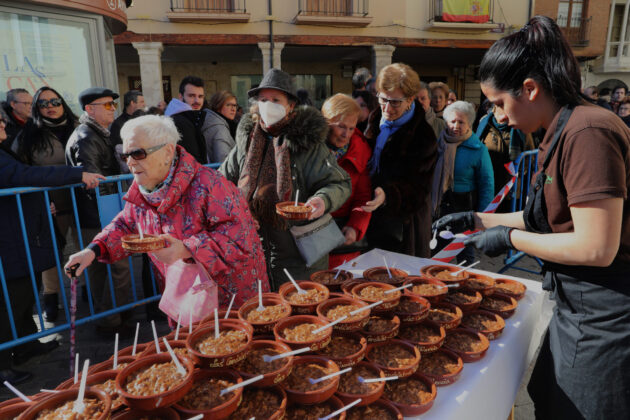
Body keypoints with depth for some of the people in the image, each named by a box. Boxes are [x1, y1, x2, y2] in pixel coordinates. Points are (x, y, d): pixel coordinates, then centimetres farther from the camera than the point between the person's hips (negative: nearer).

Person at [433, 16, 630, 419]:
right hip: (576, 308, 9)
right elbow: (548, 218, 14)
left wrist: (510, 238, -16)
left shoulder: (587, 132, -24)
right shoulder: (562, 132, 7)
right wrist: (477, 220, 12)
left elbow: (596, 247, -28)